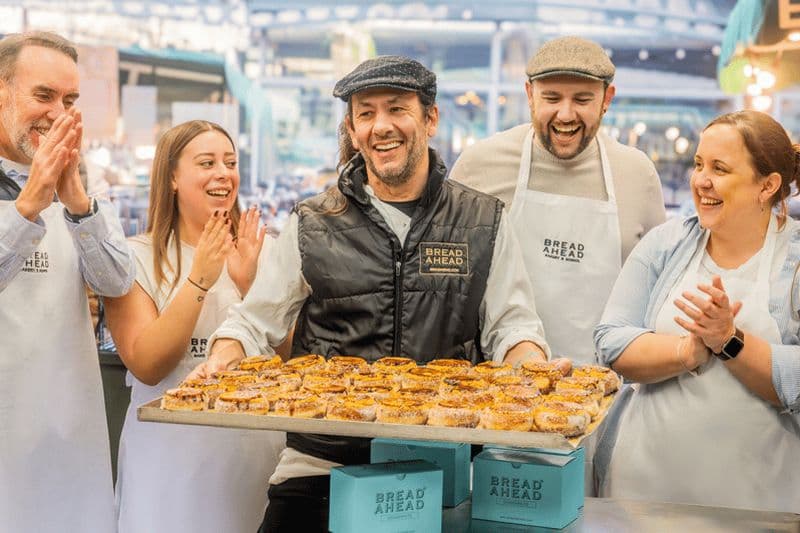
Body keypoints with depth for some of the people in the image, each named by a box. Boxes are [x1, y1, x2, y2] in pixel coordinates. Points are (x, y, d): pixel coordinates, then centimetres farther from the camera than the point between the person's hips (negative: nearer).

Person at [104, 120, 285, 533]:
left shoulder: (264, 252, 3)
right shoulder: (138, 257, -5)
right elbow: (147, 366, -14)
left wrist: (249, 283, -16)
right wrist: (199, 279, -21)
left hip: (256, 450, 3)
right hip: (171, 453, -2)